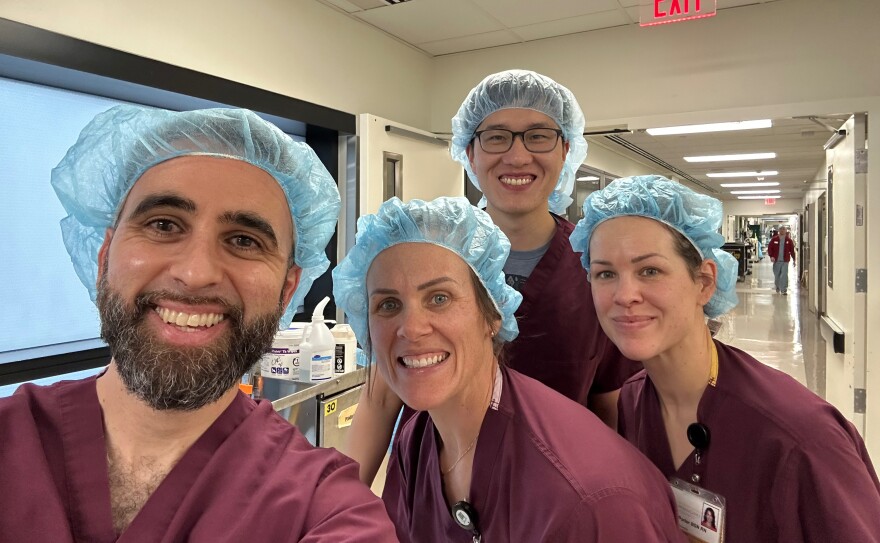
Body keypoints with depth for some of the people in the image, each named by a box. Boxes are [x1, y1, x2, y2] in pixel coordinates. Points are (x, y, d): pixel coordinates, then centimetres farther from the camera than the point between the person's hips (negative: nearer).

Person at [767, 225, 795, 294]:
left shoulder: (789, 240, 2)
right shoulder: (774, 239, 1)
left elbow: (792, 250, 6)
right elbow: (769, 248, 3)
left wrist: (793, 260, 6)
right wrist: (771, 256, -11)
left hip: (785, 261, -1)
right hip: (776, 260, 1)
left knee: (784, 275, -9)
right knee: (776, 275, 12)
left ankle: (784, 290, -6)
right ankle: (777, 286, 35)